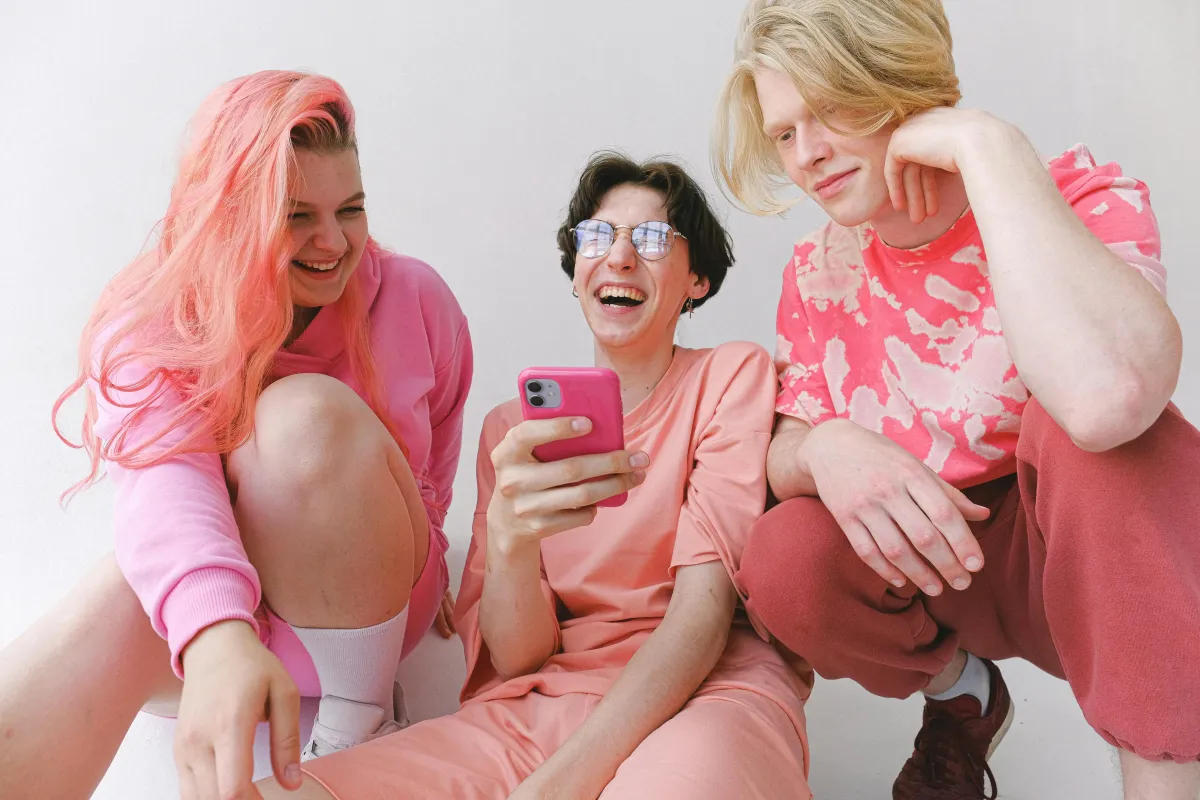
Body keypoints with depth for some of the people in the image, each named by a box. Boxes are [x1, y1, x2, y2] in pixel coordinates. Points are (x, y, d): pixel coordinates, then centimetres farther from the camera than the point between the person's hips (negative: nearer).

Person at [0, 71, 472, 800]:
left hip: (362, 605, 1)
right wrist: (216, 636, -52)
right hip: (195, 629, 0)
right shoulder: (148, 324, -12)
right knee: (120, 593, -36)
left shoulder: (415, 299, -8)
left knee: (307, 412, -29)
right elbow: (159, 476, -33)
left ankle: (363, 726, -18)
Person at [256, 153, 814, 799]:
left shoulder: (732, 375, 4)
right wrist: (509, 537, -21)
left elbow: (705, 605, -8)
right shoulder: (512, 427, 13)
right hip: (536, 705, 3)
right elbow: (515, 657, 3)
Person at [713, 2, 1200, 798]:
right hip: (936, 570, 5)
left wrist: (988, 144, -31)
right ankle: (958, 691, 7)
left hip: (1100, 564, -4)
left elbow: (1108, 395, -41)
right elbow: (783, 451, -2)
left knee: (1089, 421, -33)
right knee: (784, 559, -25)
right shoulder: (819, 273, -1)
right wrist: (820, 449, -27)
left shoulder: (1078, 200, -18)